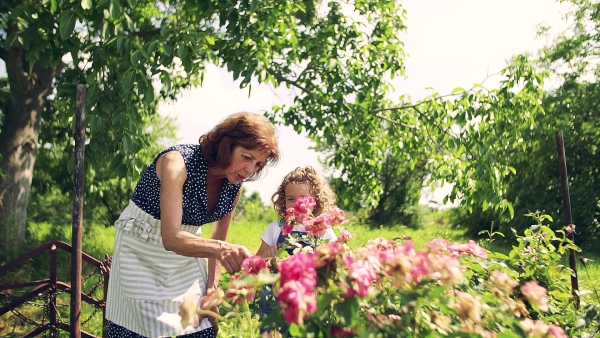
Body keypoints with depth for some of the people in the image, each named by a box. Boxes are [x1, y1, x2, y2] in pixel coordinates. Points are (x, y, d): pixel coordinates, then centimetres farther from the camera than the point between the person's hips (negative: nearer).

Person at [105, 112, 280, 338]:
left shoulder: (234, 186, -10)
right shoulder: (178, 162, -29)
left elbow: (219, 239, 3)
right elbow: (170, 237, -38)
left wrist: (212, 288, -2)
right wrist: (220, 249, -53)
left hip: (186, 248, 5)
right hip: (141, 244, -5)